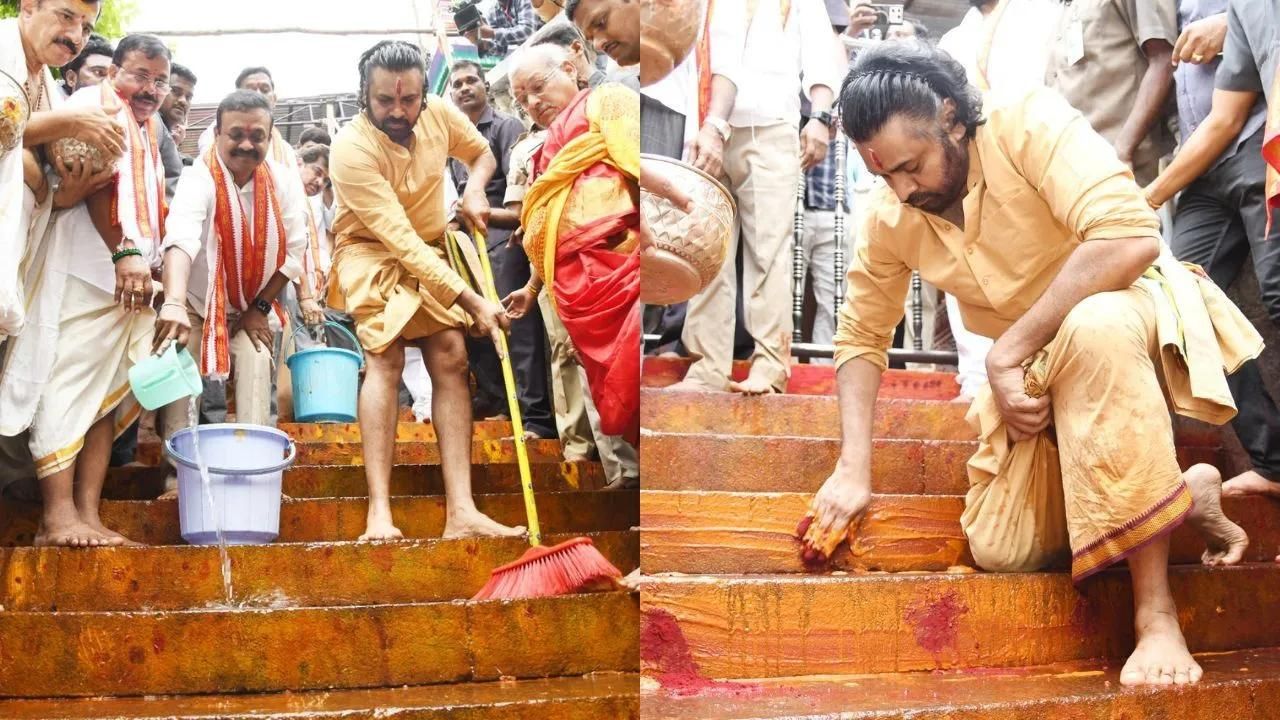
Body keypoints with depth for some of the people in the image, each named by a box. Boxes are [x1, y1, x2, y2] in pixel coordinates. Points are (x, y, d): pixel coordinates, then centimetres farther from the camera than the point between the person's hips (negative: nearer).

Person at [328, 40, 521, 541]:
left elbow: (481, 152, 14)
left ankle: (460, 511, -22)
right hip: (371, 251, -5)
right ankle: (379, 513, -32)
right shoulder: (351, 148, -26)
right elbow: (401, 240, -30)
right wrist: (472, 301, -33)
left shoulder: (441, 115, -10)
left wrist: (474, 189, -10)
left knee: (451, 354, -14)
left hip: (432, 249, 5)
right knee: (385, 355, -26)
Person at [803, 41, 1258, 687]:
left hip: (1137, 315, -6)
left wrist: (1008, 351, -30)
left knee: (1092, 330, -42)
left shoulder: (1031, 126, -23)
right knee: (1000, 551, -10)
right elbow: (861, 336, 3)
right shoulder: (890, 221, -7)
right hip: (1040, 374, 6)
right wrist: (854, 467, -10)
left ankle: (1155, 611, -36)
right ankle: (1186, 495, 10)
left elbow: (1130, 237, -35)